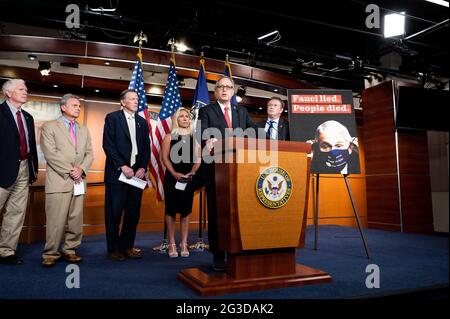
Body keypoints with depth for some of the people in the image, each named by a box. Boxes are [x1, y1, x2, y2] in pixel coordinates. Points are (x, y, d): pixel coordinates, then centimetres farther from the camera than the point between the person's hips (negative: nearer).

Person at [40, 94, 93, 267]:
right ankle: (50, 253, 6)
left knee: (76, 218, 5)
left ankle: (70, 250, 16)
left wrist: (81, 169, -6)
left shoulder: (84, 129, 19)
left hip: (78, 180, 5)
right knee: (56, 219, -5)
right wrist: (69, 171, -12)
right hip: (59, 180, -5)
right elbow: (50, 153, -7)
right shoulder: (49, 127, 4)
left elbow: (89, 153, 12)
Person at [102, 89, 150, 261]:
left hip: (137, 173, 5)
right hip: (117, 173, -4)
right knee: (114, 213, 2)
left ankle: (127, 246, 19)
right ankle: (113, 248, 14)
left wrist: (143, 168, -2)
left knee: (133, 212, 7)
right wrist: (122, 166, -13)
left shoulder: (142, 122, 16)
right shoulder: (112, 118, 2)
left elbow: (146, 147, 13)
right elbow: (108, 145, -7)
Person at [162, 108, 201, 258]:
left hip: (188, 178, 2)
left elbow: (198, 159, 6)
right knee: (171, 209, 2)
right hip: (172, 178, -2)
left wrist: (192, 173, -11)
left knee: (186, 210, 4)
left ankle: (184, 244, 11)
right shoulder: (169, 137, 4)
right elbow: (165, 158, -3)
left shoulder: (194, 137, 9)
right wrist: (175, 174, -15)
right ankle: (172, 244, 9)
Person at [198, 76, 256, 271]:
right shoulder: (206, 111, 7)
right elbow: (202, 132, -10)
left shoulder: (242, 112, 20)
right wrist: (208, 141, -32)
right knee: (216, 211, 1)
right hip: (216, 168, -3)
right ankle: (218, 255, 9)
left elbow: (253, 130, 8)